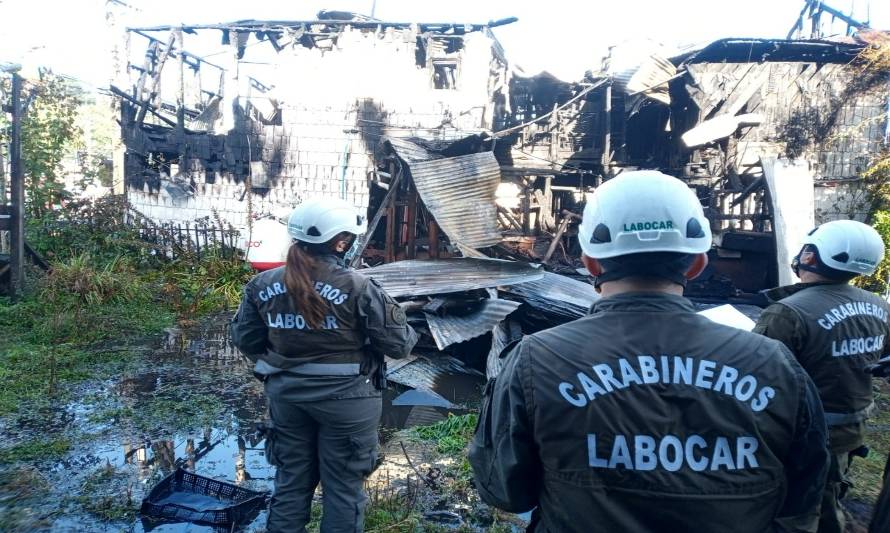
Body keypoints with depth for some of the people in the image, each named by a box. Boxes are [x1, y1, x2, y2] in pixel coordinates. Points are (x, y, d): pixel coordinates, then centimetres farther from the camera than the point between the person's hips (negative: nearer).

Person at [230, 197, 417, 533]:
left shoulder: (262, 284, -4)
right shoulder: (358, 287, -19)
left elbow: (244, 340, 6)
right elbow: (398, 344, -14)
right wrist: (409, 333, 9)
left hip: (286, 394, 5)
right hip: (345, 398, -4)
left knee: (291, 481, 21)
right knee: (343, 486, 13)